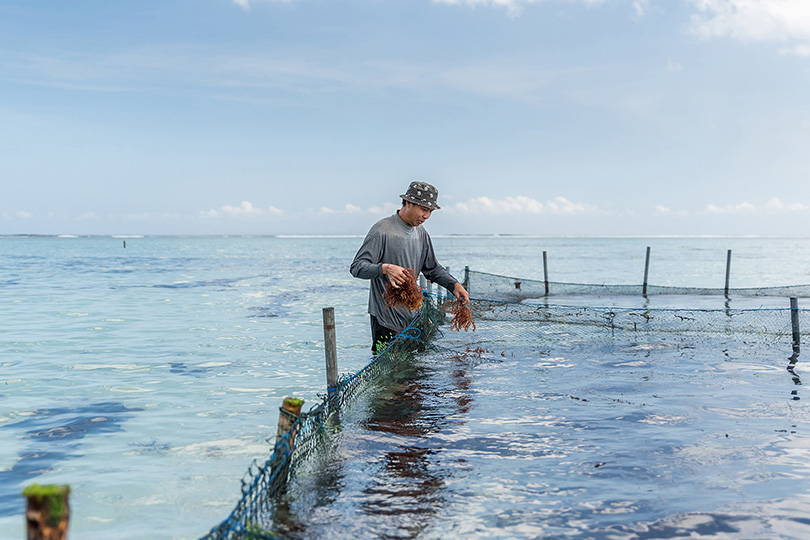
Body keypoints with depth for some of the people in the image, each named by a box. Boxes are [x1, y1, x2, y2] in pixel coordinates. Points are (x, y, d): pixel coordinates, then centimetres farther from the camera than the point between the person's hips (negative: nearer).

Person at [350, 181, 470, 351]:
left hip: (413, 316, 7)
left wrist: (454, 284, 5)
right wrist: (385, 268, -34)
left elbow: (432, 269, 21)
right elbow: (357, 267, -17)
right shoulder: (382, 230, -12)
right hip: (386, 319, -7)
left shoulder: (421, 234, 12)